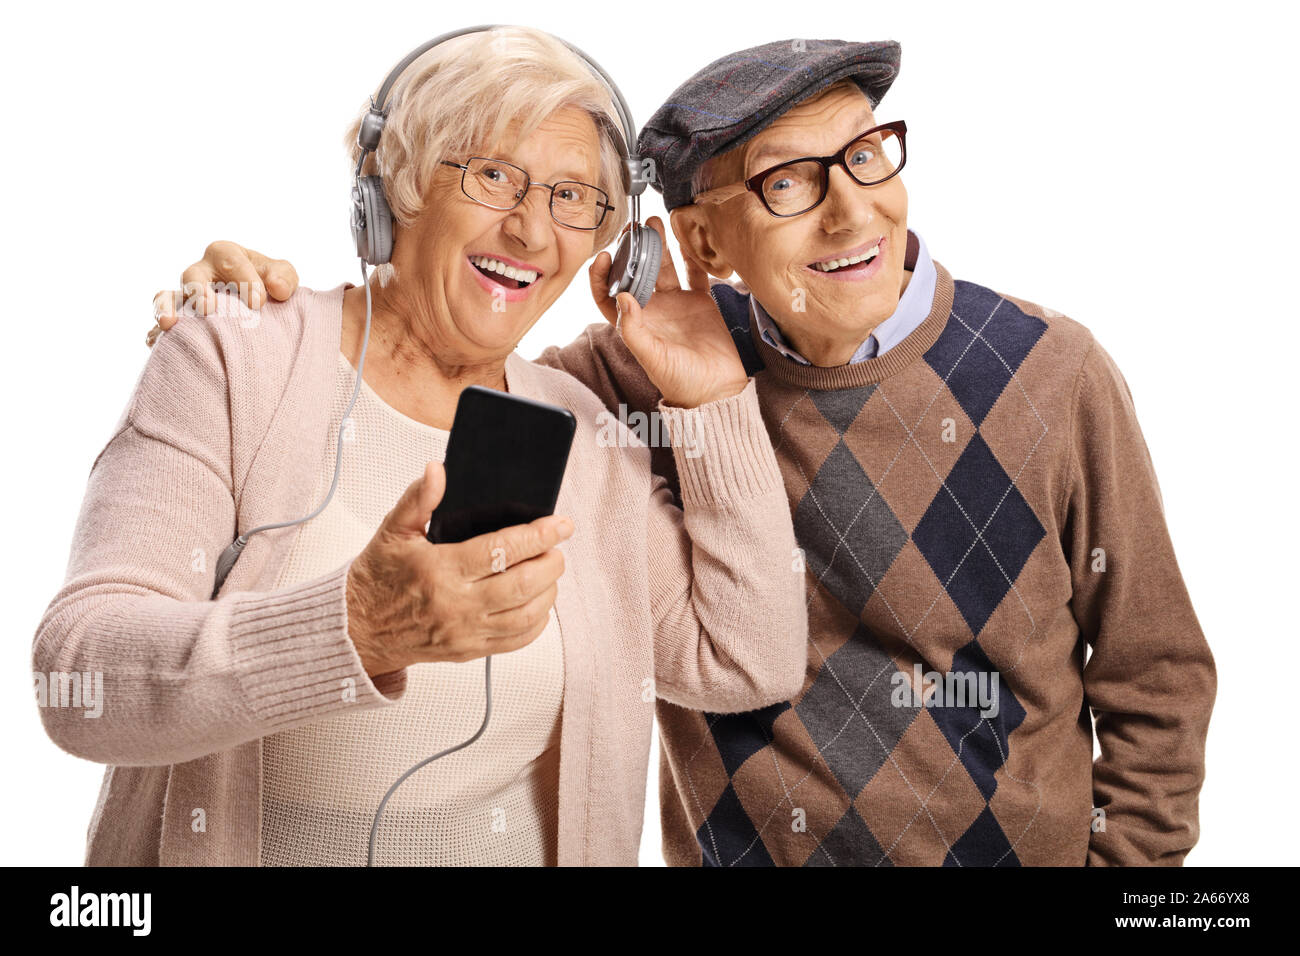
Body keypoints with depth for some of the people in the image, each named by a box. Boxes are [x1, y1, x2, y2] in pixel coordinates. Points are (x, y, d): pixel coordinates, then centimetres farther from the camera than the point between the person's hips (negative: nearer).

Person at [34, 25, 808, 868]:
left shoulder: (581, 432, 0)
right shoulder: (234, 363, -10)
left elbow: (750, 665, -4)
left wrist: (715, 401, -9)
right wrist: (357, 631, -35)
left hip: (520, 847, 2)